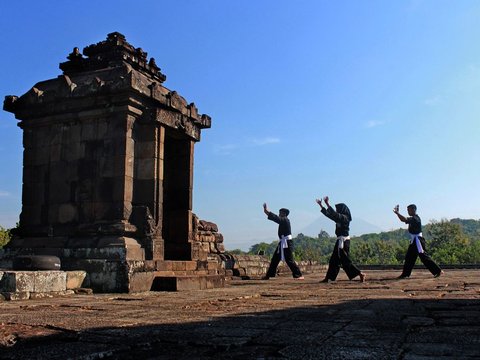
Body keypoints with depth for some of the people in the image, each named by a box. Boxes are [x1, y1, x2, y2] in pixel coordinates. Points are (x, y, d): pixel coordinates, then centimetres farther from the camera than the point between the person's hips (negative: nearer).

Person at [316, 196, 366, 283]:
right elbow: (329, 214, 20)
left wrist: (327, 204, -25)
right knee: (334, 260, 9)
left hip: (343, 241, -10)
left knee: (345, 261, -9)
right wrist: (321, 205, 20)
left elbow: (334, 214, -26)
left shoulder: (344, 218, -12)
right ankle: (328, 278, 12)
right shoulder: (339, 218, 14)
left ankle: (361, 274, -7)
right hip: (340, 241, 10)